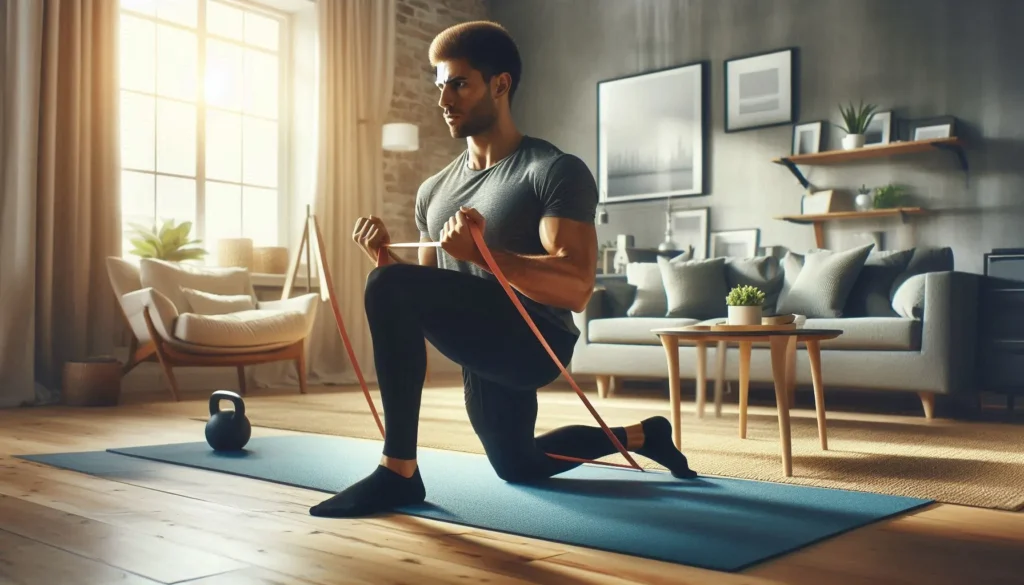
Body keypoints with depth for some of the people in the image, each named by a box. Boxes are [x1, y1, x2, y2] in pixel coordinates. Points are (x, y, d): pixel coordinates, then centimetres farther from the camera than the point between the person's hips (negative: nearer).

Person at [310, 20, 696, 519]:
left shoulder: (555, 171, -12)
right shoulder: (433, 191, 11)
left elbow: (576, 288, -24)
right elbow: (424, 286, 16)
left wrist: (480, 253, -36)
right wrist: (383, 255, -4)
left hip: (533, 342, -9)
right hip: (483, 358, 10)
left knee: (390, 288, -29)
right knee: (519, 469, 30)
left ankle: (398, 471, -22)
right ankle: (639, 436, 47)